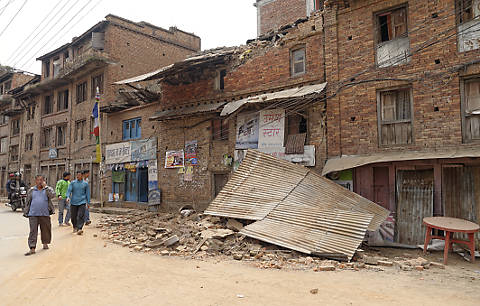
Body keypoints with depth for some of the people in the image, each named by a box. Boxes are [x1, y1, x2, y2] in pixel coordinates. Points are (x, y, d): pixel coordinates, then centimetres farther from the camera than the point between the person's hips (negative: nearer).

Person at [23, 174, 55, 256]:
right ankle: (32, 248, -4)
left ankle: (45, 243, 30)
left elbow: (52, 195, -16)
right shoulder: (31, 190, 9)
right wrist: (26, 212, 12)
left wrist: (45, 186, -13)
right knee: (33, 231, -5)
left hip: (45, 214, 0)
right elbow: (28, 202, 15)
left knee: (45, 230, 10)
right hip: (33, 215, 0)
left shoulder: (48, 189, 5)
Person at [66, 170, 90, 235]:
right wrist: (68, 197, -22)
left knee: (81, 216, -13)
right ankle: (75, 227, 30)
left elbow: (87, 193, 9)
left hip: (82, 202, -2)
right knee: (73, 216, 9)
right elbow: (69, 190, -3)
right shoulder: (72, 183, 5)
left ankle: (80, 229, -17)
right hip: (73, 202, 2)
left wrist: (88, 202, 8)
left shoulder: (85, 184, 5)